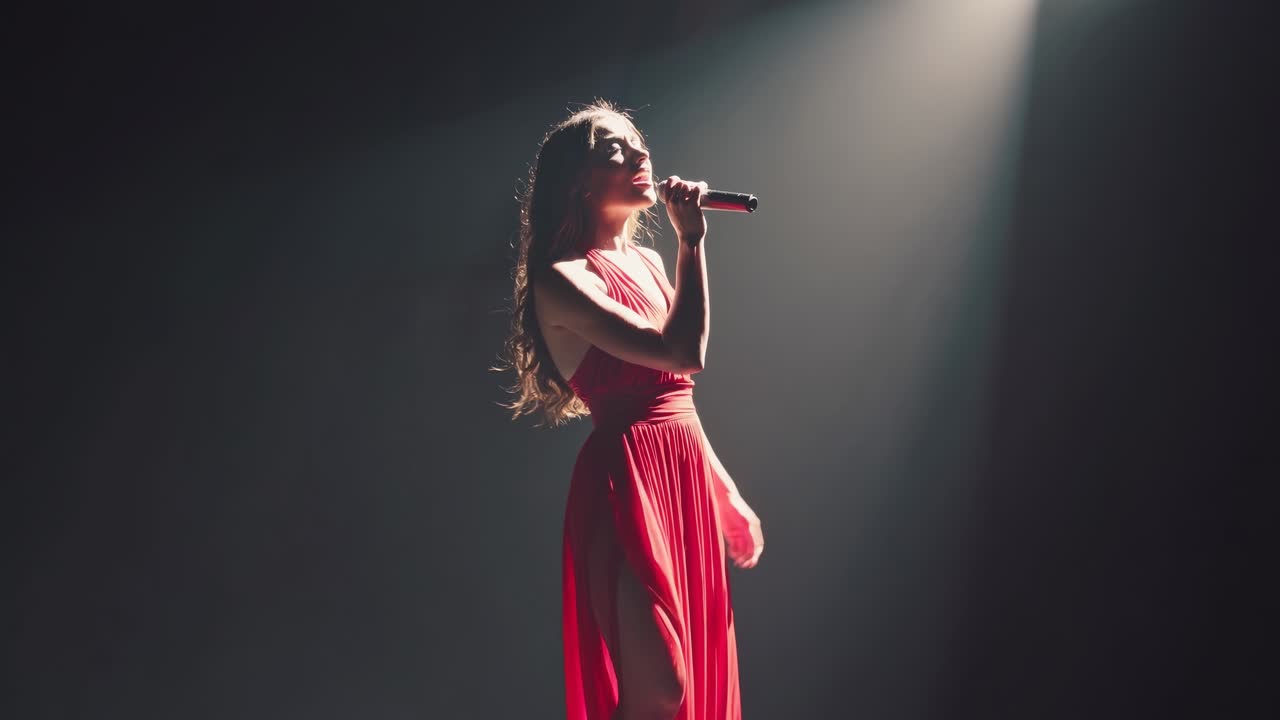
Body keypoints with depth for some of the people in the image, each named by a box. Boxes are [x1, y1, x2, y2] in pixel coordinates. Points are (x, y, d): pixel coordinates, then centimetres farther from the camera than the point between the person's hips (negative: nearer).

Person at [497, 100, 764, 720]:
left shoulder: (646, 261, 14)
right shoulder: (562, 278, -12)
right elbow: (684, 353, -22)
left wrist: (723, 487, 19)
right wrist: (692, 239, -14)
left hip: (687, 470, 8)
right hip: (628, 481, -8)